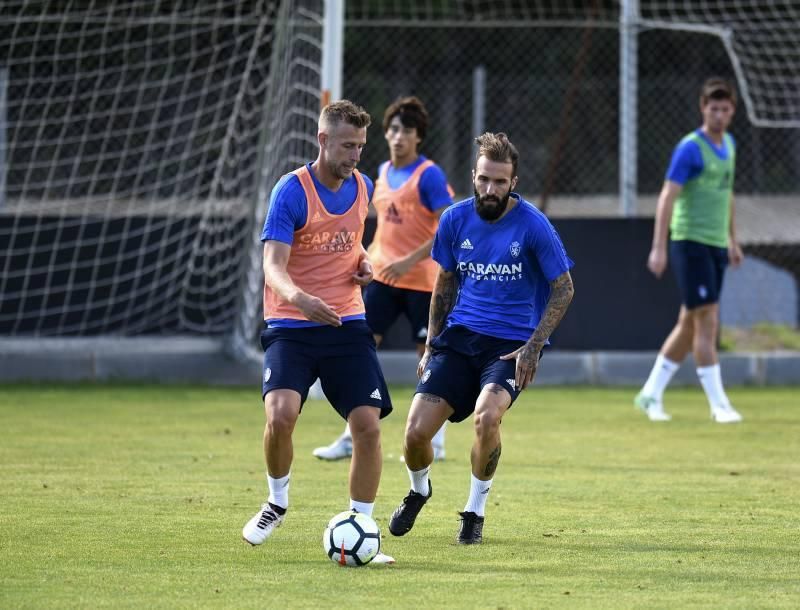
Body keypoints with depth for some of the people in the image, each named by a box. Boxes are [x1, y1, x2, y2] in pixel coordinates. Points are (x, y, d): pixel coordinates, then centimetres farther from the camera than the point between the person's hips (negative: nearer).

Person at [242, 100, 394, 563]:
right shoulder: (291, 191, -12)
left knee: (368, 425, -7)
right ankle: (277, 502, 6)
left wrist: (362, 260, 5)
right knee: (281, 415, -24)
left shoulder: (362, 187, 6)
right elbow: (273, 266, -21)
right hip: (291, 327, -4)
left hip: (347, 324, 5)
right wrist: (299, 297, -42)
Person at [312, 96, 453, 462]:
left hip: (420, 280, -6)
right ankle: (353, 438, 2)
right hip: (382, 277, 6)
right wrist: (369, 255, 16)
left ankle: (434, 442, 12)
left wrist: (409, 261, -23)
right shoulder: (384, 172, 10)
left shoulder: (429, 175, -12)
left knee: (429, 356, 2)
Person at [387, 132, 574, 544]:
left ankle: (475, 511, -6)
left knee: (486, 416, -31)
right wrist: (431, 346, 13)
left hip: (511, 342, -4)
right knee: (416, 432, -9)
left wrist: (533, 348, -11)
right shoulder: (456, 219, 1)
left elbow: (563, 289, -3)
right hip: (459, 336, 4)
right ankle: (419, 491, 27)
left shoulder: (533, 225, -11)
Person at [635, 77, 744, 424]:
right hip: (690, 242, -8)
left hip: (716, 246, 8)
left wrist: (732, 239, 27)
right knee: (707, 320, -10)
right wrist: (659, 248, -23)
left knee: (690, 325, 10)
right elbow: (667, 197, -17)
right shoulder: (690, 148, -12)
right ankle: (719, 404, -9)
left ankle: (651, 394, 20)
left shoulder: (728, 144, 13)